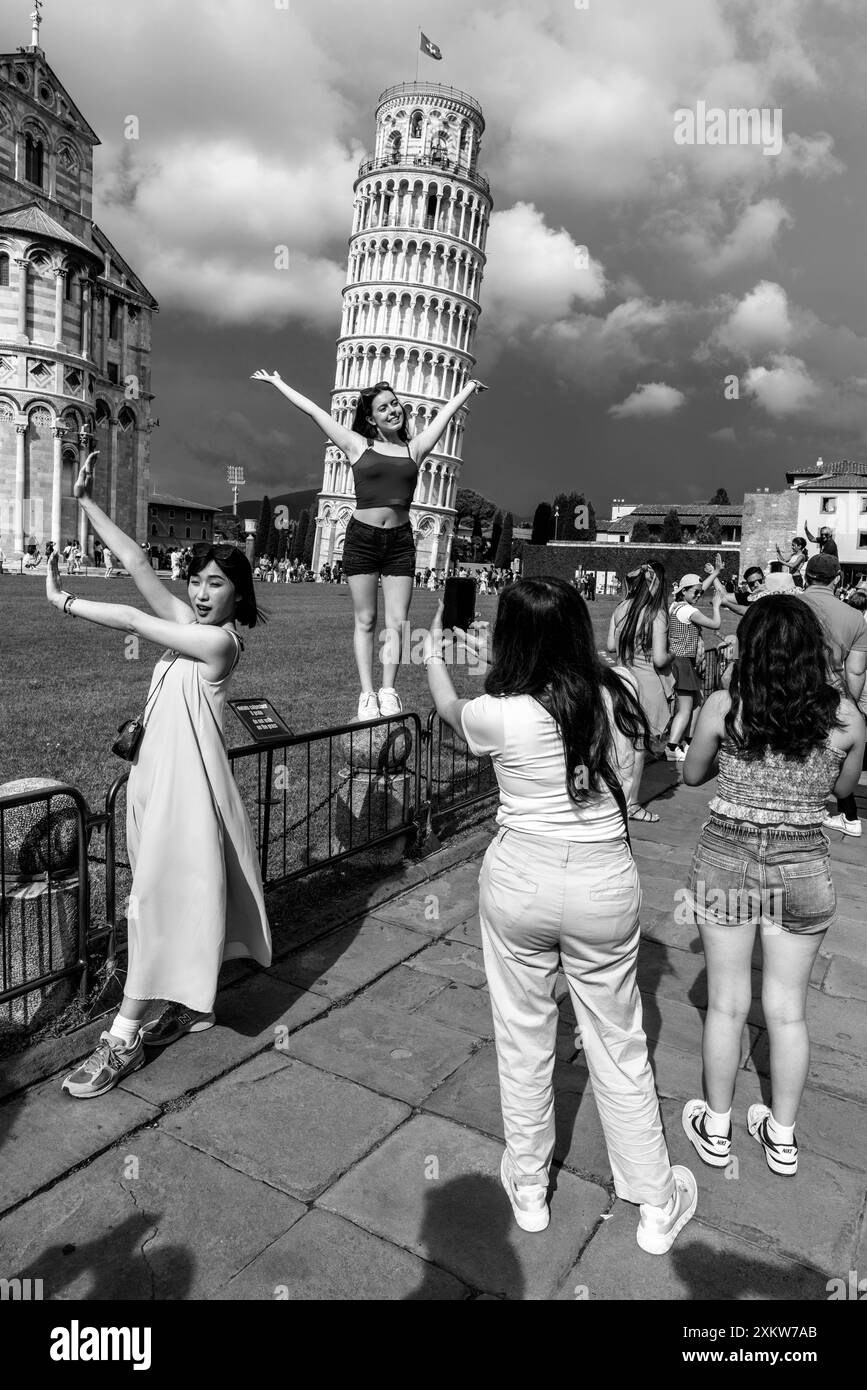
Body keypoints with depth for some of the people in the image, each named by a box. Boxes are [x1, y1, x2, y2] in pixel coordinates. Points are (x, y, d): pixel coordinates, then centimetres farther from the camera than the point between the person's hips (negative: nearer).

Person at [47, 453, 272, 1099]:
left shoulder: (220, 641, -14)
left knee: (163, 897, -4)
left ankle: (123, 1038, 3)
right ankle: (192, 1005, 31)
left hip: (188, 778, -9)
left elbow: (131, 620, -14)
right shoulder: (188, 621, 8)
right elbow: (138, 564, 4)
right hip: (156, 772, 9)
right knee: (180, 894, 16)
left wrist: (64, 601, -2)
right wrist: (88, 503, 1)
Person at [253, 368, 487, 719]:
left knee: (396, 623, -2)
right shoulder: (357, 445, 5)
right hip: (362, 537, -1)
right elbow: (313, 410, 10)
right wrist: (278, 383, 15)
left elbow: (446, 412, 21)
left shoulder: (414, 448, 9)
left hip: (400, 541, 2)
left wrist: (470, 386, 32)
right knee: (365, 621, 2)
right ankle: (367, 695, 4)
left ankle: (388, 692, 3)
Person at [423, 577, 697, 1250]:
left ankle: (529, 1185, 37)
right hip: (606, 886, 2)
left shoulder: (498, 714, -18)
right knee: (618, 1044, 17)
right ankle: (657, 1203, 33)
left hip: (519, 884, -1)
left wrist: (433, 657, 27)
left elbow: (450, 708, 6)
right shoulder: (620, 694, -11)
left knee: (523, 1035, 18)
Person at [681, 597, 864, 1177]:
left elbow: (692, 775, 3)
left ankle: (716, 1129, 32)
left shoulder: (723, 707, -12)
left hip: (726, 858, -1)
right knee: (788, 1009, 16)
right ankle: (783, 1138, 34)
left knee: (727, 1004, 14)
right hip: (803, 867, 1)